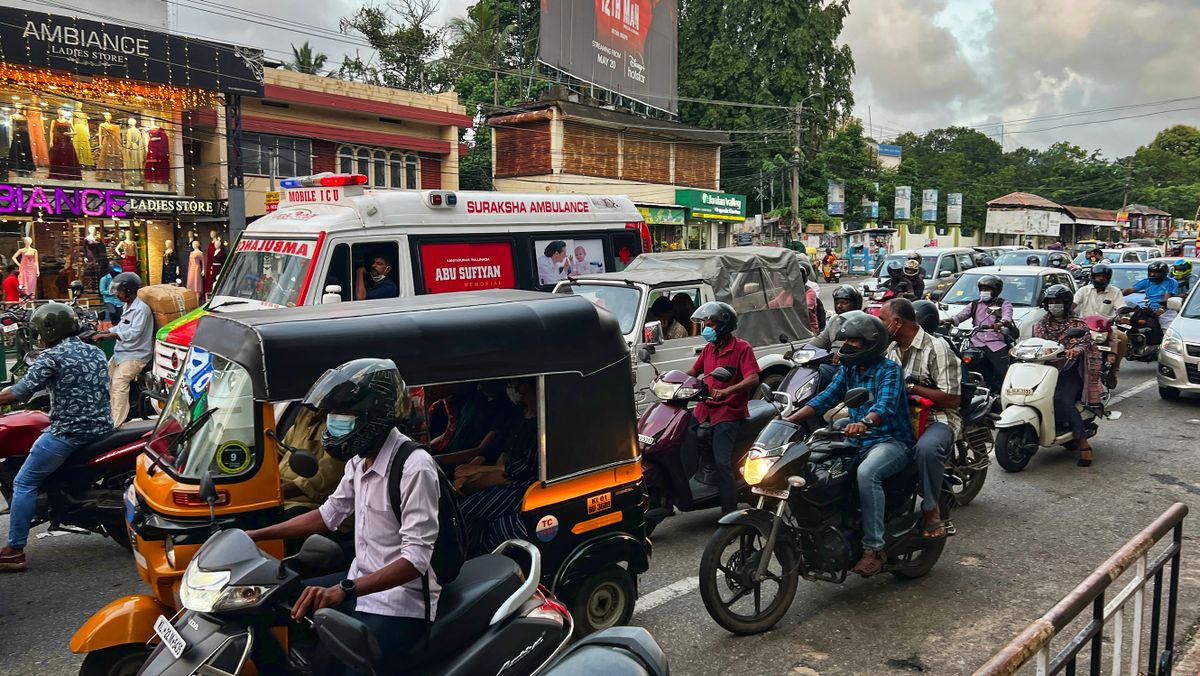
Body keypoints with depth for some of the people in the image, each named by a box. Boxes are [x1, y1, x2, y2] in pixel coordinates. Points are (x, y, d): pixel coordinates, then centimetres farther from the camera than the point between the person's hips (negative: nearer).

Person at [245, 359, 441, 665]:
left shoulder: (414, 466, -24)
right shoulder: (359, 460, 5)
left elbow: (415, 559, -27)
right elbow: (328, 515, 18)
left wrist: (343, 591, -36)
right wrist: (255, 535, 13)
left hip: (399, 603, -9)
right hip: (361, 583, 9)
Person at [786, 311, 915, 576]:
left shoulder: (889, 369, -10)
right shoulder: (848, 370, 12)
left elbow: (886, 405, -27)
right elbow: (826, 398, 5)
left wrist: (864, 422, -49)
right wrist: (790, 419, -8)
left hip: (893, 441, -7)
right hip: (859, 442, 8)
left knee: (866, 473, -37)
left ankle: (873, 549, -31)